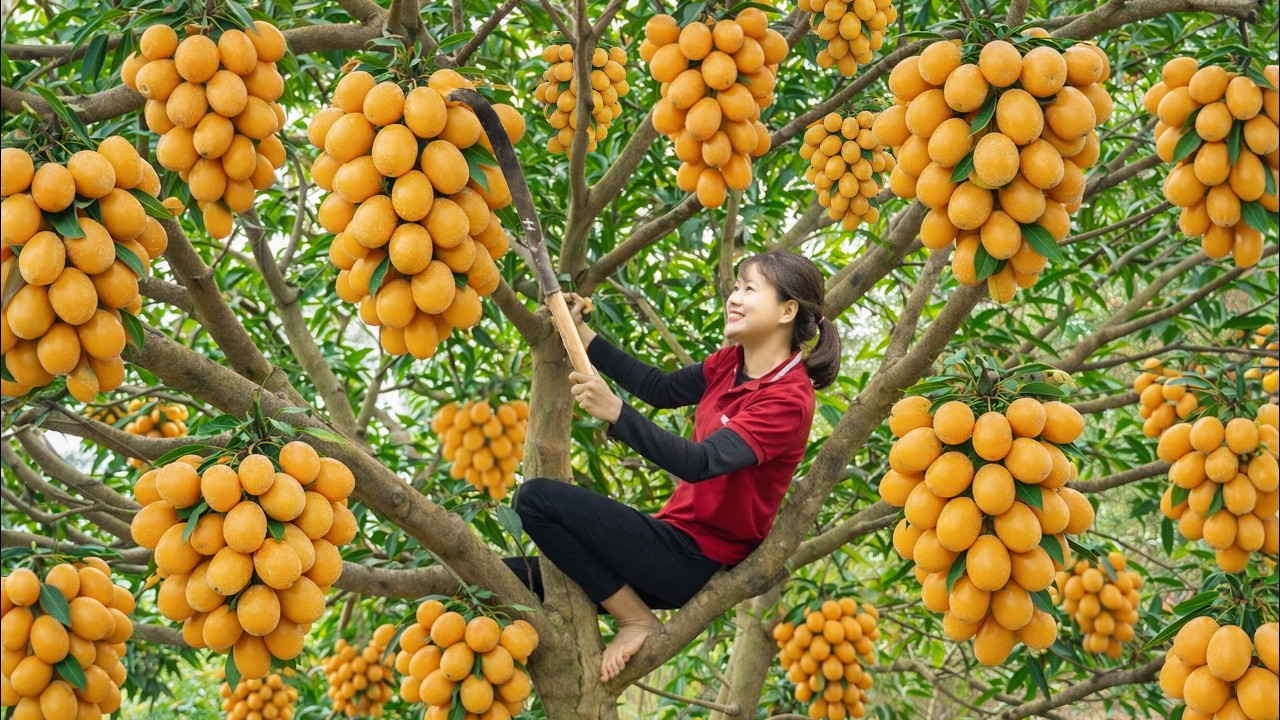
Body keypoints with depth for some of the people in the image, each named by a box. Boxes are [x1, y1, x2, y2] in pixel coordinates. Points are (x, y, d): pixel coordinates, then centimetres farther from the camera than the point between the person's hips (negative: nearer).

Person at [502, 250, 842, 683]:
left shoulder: (788, 398, -20)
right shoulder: (730, 363, 5)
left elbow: (699, 464, -30)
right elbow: (662, 389, 15)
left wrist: (615, 413, -37)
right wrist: (582, 335, 12)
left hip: (693, 560, -9)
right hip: (677, 539, 9)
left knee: (537, 499, -17)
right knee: (511, 578, 6)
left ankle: (637, 620, -8)